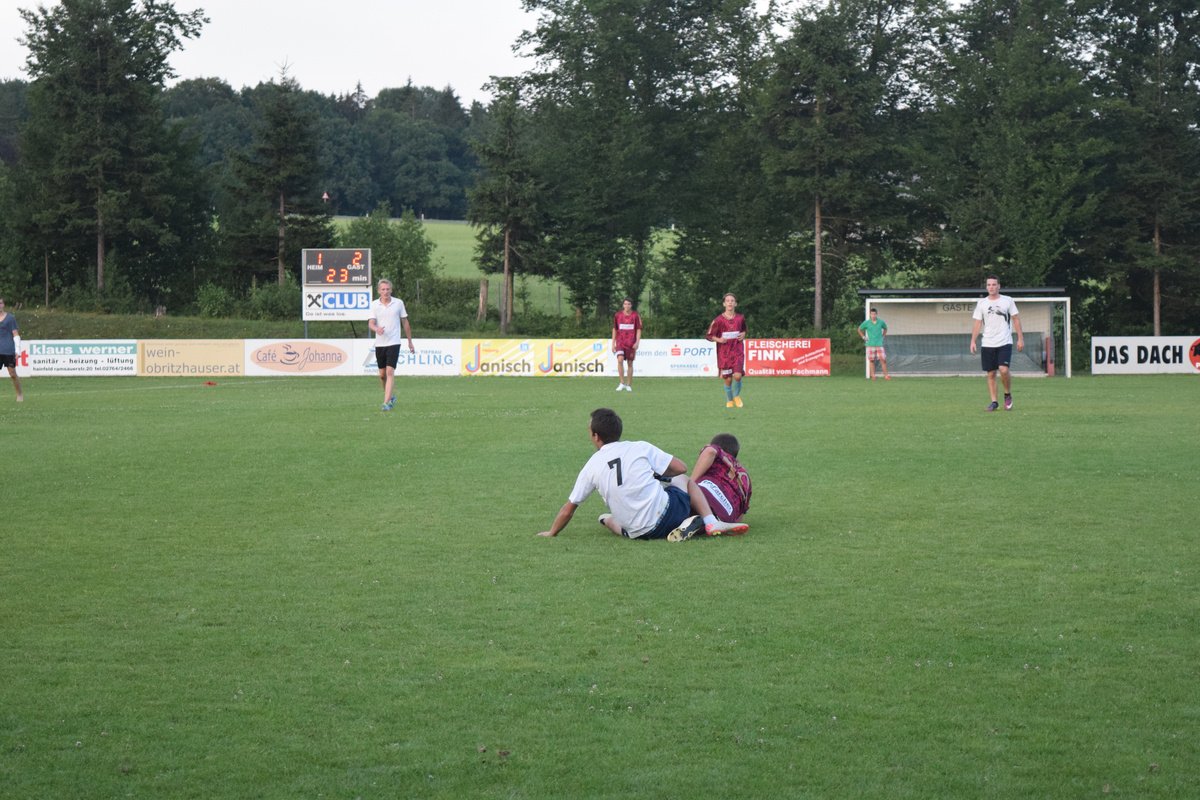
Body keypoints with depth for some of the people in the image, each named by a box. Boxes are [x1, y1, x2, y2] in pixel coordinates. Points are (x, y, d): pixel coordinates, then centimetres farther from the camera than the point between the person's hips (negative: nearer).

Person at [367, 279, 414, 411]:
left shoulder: (398, 303, 1)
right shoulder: (374, 305, 2)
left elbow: (405, 322, 9)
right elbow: (370, 323, -7)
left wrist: (410, 342, 13)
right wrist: (376, 329, -31)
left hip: (393, 343, -3)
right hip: (379, 344, 3)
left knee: (390, 372, -14)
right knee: (382, 375, 10)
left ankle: (387, 402, -19)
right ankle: (391, 396, 33)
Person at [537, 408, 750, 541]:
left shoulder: (591, 467, 4)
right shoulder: (640, 448, 1)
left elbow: (569, 508, 10)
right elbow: (681, 468, 3)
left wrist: (551, 532, 26)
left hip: (638, 533, 0)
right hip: (665, 510, 0)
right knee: (687, 480, 29)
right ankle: (711, 523, 5)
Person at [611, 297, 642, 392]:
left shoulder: (636, 315, 0)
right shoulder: (617, 315, 4)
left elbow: (638, 330, 1)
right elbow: (614, 330, 11)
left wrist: (637, 342, -11)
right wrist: (613, 344, 8)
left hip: (631, 343, 0)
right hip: (620, 342, 0)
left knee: (630, 363, 4)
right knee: (620, 359, -20)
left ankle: (629, 385, 14)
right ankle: (622, 383, -13)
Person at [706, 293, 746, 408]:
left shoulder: (740, 318, 3)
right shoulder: (719, 320, -5)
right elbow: (709, 336, 2)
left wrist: (743, 335, 2)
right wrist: (719, 340, -15)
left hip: (738, 351, 1)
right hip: (724, 353, -1)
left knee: (737, 376, -15)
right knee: (728, 379, 2)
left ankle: (736, 396, 14)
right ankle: (729, 400, 27)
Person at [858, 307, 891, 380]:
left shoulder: (881, 322, 2)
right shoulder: (866, 323, -1)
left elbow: (885, 329, 23)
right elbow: (860, 330, 15)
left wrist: (882, 337, 12)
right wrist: (864, 337, 5)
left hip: (879, 344, 0)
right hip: (870, 344, 0)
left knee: (883, 360, -7)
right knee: (871, 360, 1)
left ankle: (886, 375, -3)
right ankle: (873, 376, 7)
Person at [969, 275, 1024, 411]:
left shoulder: (1007, 301, 2)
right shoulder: (981, 303, 7)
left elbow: (1016, 319, 5)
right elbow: (977, 323, 6)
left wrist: (1020, 339, -1)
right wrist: (973, 341, -4)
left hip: (1005, 343, -2)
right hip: (987, 344, 2)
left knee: (1003, 370, -17)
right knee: (991, 374, 3)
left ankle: (1008, 395, 5)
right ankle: (994, 402, 11)